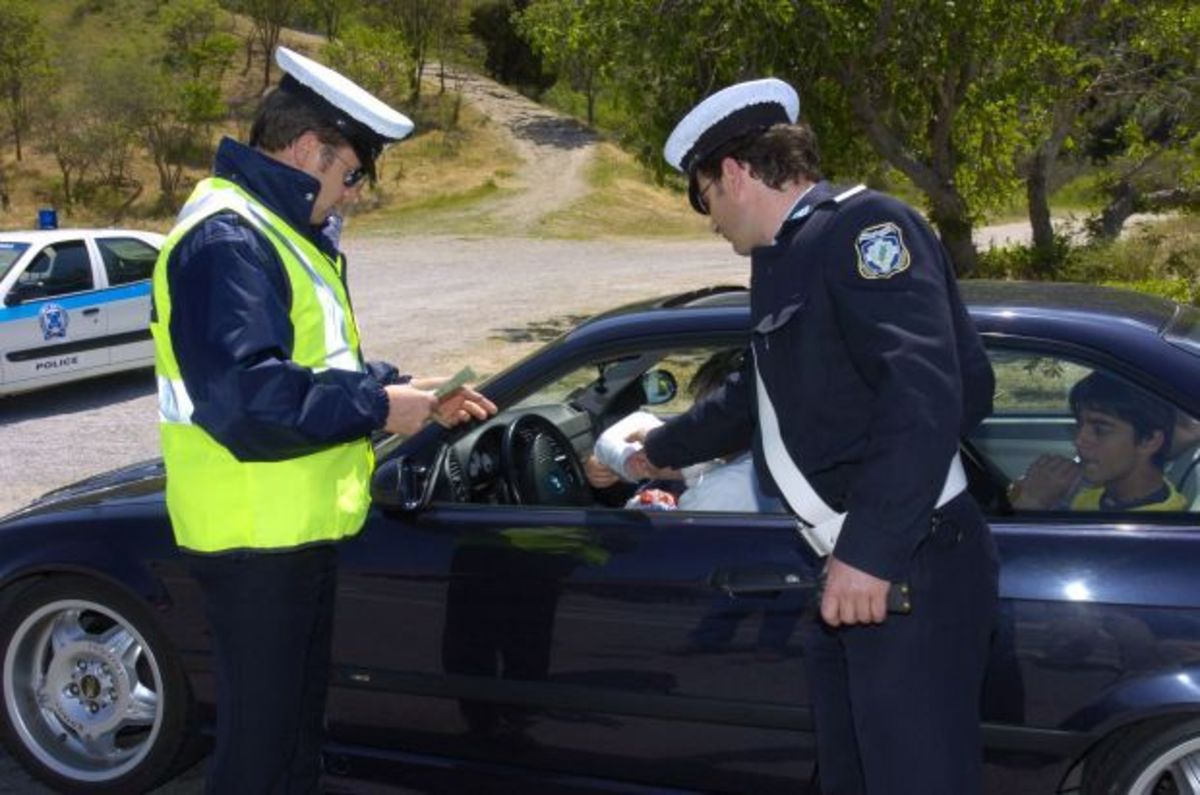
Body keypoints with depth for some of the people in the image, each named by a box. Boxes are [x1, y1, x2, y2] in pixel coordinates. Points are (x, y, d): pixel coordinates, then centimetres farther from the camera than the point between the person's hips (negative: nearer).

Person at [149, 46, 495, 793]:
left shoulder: (280, 229, 13)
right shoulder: (226, 240, -21)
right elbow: (245, 399, -32)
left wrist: (412, 393, 6)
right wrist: (378, 406, -22)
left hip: (297, 524, 10)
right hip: (256, 535, -10)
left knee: (298, 723, 22)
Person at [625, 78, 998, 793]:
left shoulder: (864, 227, -13)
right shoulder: (789, 261, 17)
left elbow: (926, 392, -26)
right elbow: (754, 399, 33)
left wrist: (870, 552, -28)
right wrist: (656, 452, 46)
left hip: (913, 571, -10)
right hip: (850, 571, 10)